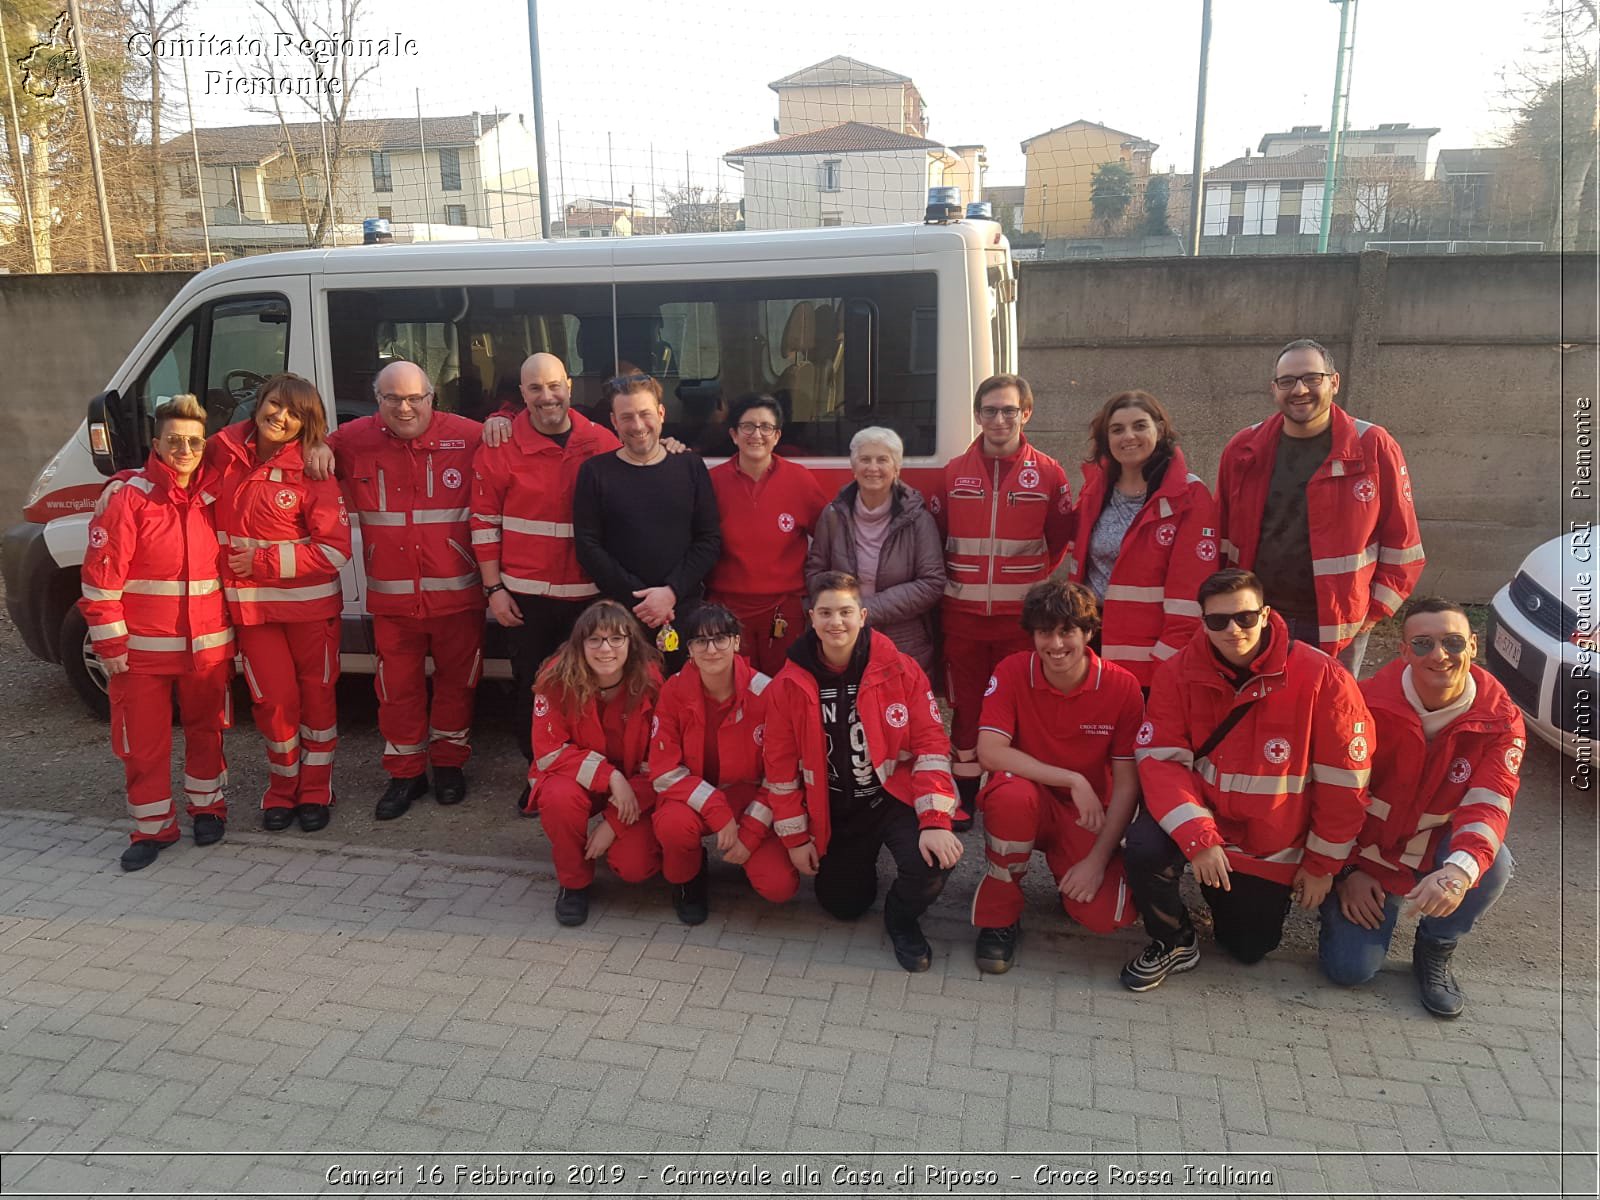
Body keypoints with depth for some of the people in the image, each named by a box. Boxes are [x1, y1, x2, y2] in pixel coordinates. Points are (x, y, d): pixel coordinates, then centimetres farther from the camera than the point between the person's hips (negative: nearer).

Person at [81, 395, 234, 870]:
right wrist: (110, 642, -10)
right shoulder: (129, 499, -9)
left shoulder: (213, 500, 4)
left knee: (206, 730, 16)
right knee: (143, 742, 4)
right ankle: (153, 827, 17)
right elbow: (101, 575, -9)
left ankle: (207, 806, 33)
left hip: (208, 646, 3)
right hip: (143, 649, -3)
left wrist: (233, 630, 12)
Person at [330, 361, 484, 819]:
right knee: (397, 687, 10)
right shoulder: (353, 440, 3)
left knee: (456, 681, 14)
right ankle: (405, 773, 26)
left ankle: (448, 763, 33)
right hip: (392, 596, 1)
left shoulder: (468, 436, -5)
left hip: (456, 593, -1)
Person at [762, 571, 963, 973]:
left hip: (894, 796, -2)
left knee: (933, 861, -29)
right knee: (842, 906, 3)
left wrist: (935, 820, -24)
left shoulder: (901, 671, -12)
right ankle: (860, 860, 40)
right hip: (835, 812, 2)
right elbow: (780, 763, 0)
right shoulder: (789, 684, -7)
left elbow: (930, 745, -14)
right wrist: (795, 836, 0)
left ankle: (902, 919, 7)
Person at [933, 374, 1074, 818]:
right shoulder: (954, 472, 6)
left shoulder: (1048, 473, 1)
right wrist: (951, 582, 4)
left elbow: (1062, 540, 7)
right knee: (966, 707, 7)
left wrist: (1039, 583, -3)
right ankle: (964, 802, 18)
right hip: (962, 615, 2)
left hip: (1022, 616, -1)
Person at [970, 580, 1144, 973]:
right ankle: (1000, 914, -12)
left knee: (1107, 915, -23)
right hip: (1029, 800, 0)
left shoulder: (1122, 687, -11)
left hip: (1088, 817, 1)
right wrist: (1073, 780, -26)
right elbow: (989, 751, -22)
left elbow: (1126, 784, -9)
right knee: (1012, 794, -37)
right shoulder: (1012, 672, -12)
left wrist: (1097, 859, -16)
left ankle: (1079, 877, 16)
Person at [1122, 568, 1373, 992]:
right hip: (1197, 820, 0)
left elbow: (1342, 782, -10)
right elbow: (1160, 761, -17)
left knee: (1249, 950, 10)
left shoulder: (1322, 679, -18)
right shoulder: (1179, 672, -14)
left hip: (1272, 847, 1)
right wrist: (1198, 837, -31)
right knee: (1143, 849, -31)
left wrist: (1322, 864, -3)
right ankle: (1173, 942, -1)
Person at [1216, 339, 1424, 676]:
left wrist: (1374, 611, -4)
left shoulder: (1374, 448, -5)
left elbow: (1401, 544, 0)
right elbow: (1223, 538, 10)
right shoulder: (1244, 450, 3)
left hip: (1339, 630, -2)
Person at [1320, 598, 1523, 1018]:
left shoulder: (1499, 721, -15)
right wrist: (1346, 873, -10)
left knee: (1494, 864, -33)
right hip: (1367, 851, -1)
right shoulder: (1371, 705, -18)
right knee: (1351, 969, -14)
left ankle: (1435, 951, -2)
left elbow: (1487, 806, -26)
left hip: (1440, 850, 2)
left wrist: (1459, 870, -47)